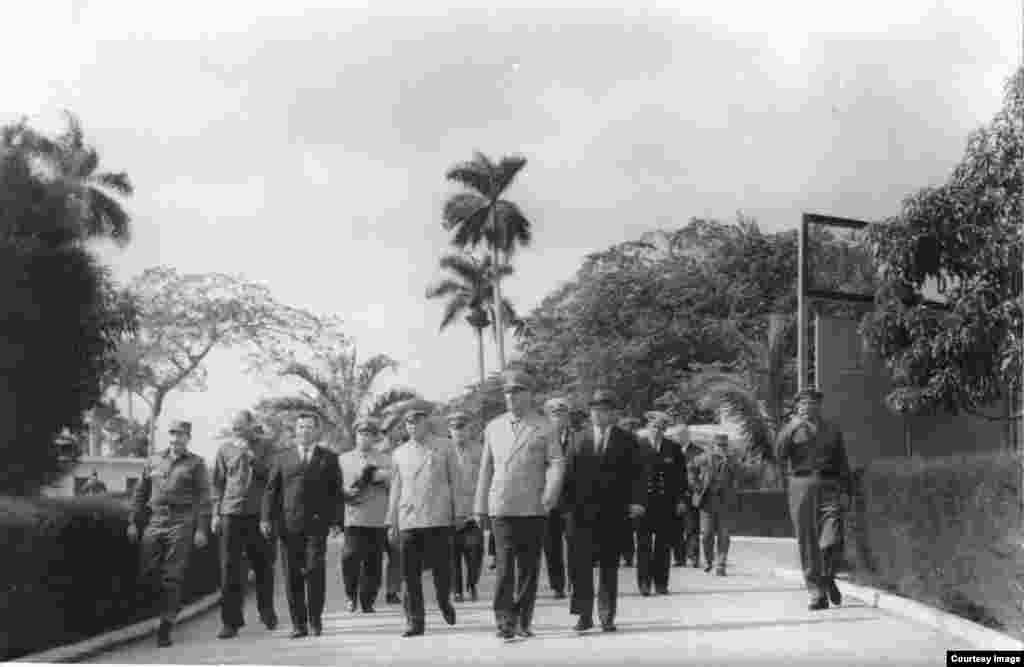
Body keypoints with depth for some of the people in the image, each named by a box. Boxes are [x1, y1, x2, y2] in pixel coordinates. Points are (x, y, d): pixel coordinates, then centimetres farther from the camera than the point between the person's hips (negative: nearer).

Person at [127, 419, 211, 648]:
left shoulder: (196, 463, 4)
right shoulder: (153, 461, 15)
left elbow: (203, 498, -1)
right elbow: (140, 492, 17)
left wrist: (201, 529, -8)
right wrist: (133, 522, 9)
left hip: (181, 523, -3)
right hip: (155, 520, 3)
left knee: (173, 577, -3)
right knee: (147, 573, -3)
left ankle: (165, 628, 3)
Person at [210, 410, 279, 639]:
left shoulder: (265, 446, 4)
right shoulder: (225, 449, 7)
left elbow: (271, 475, -7)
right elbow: (218, 483, 11)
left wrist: (250, 455, -16)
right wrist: (216, 513, 6)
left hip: (258, 514, 0)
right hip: (231, 513, 1)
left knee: (264, 567, 8)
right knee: (229, 570, -2)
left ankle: (267, 611, 27)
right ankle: (231, 621, 4)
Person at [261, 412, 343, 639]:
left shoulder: (329, 458, 9)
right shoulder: (282, 457, 13)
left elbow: (336, 492, 6)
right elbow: (271, 489, 8)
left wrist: (337, 521, -4)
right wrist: (266, 518, -2)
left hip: (316, 525, -1)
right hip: (289, 525, 2)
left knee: (315, 572, -7)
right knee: (292, 575, 3)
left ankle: (315, 619, 11)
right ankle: (298, 624, 12)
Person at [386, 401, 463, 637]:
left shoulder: (444, 447, 6)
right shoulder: (399, 454, 12)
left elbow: (455, 481, 6)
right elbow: (395, 489, 15)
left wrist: (459, 513, 1)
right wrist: (391, 522, 12)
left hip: (439, 518, -2)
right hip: (408, 520, 2)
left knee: (441, 568, -2)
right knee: (410, 574, 0)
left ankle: (444, 601, 28)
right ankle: (415, 621, 9)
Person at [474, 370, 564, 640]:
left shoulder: (544, 428, 4)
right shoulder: (493, 427, 12)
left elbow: (556, 462, -3)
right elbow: (486, 468, 14)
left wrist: (550, 494, -19)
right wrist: (480, 506, 13)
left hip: (533, 508, -1)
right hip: (501, 507, 1)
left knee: (529, 567, 6)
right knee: (505, 565, -7)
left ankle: (522, 621, 17)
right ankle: (505, 621, -6)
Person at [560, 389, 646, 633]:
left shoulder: (626, 441, 6)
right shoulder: (579, 441, 10)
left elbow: (637, 474, -1)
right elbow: (569, 473, 7)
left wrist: (637, 501, -15)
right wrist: (567, 504, -2)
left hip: (613, 513, 0)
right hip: (582, 512, 0)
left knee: (609, 566, 6)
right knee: (580, 565, -5)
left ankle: (607, 617, 15)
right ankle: (584, 615, 1)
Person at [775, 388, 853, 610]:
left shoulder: (832, 430, 16)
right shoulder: (791, 429, 12)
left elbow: (843, 463, 15)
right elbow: (780, 454, -6)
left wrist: (846, 491, 4)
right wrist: (792, 428, -16)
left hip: (829, 486, 0)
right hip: (801, 486, 0)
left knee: (832, 542, -13)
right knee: (807, 544, 0)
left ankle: (828, 579, 14)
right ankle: (817, 595, 7)